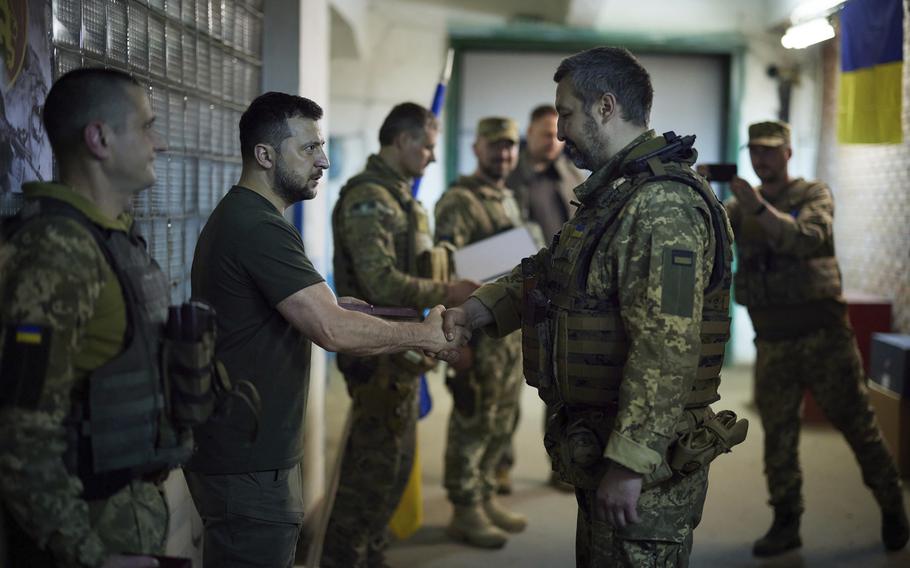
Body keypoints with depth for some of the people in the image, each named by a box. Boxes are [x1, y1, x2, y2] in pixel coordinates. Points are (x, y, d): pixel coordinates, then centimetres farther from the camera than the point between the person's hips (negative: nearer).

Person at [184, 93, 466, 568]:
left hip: (239, 452, 11)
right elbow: (332, 331, -24)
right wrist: (423, 335, -13)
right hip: (248, 464, -11)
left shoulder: (236, 217, 15)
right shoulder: (259, 229, -20)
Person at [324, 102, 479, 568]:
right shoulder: (368, 198, -16)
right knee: (373, 468, -5)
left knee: (397, 464, 16)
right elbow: (382, 283, -24)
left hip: (403, 351, 10)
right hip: (378, 355, -10)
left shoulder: (400, 197, 15)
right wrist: (446, 294, -18)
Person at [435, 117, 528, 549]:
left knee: (501, 424, 15)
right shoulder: (459, 200, -12)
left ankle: (485, 499, 26)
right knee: (472, 423, -1)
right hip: (479, 330, -9)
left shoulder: (508, 200, 16)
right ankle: (465, 511, 8)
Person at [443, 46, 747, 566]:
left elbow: (666, 350, -28)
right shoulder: (615, 194, 15)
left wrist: (628, 464, -28)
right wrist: (476, 309, 6)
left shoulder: (664, 205, -21)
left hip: (644, 464, -10)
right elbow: (546, 272, 23)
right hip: (600, 447, 10)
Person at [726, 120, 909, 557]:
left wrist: (760, 208, -33)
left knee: (856, 423, 3)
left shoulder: (814, 195, -2)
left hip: (821, 332, -3)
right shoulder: (740, 206, 10)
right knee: (778, 435, 6)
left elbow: (808, 239, -22)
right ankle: (785, 523, 15)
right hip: (771, 340, 4)